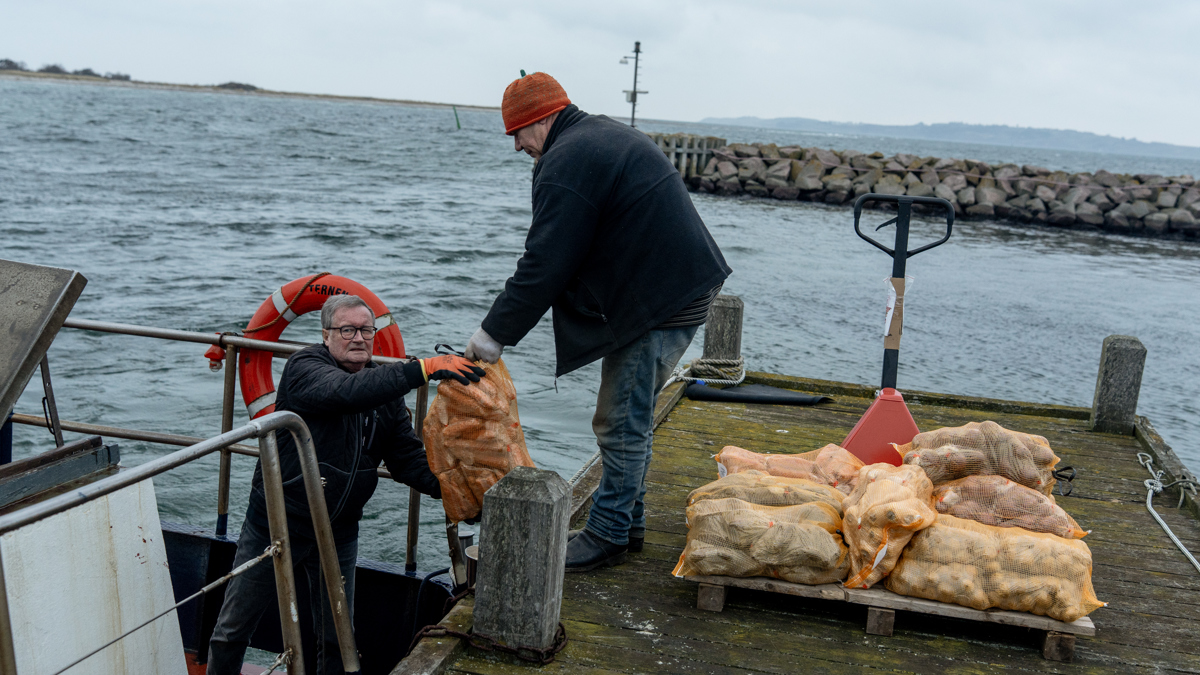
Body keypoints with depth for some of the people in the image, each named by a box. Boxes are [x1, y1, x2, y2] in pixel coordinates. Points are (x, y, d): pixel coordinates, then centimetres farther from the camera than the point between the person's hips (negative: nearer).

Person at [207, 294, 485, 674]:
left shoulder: (386, 389, 1)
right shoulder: (304, 368, -17)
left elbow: (408, 461, -2)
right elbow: (347, 391, -38)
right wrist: (425, 369, -47)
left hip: (339, 533, 5)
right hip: (276, 523, -4)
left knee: (337, 638, 14)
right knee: (235, 626, 9)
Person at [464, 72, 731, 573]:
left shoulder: (566, 164, -15)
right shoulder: (607, 134, 19)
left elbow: (544, 266, -17)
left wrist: (495, 333, -9)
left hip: (658, 303, -11)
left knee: (622, 424, -2)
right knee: (631, 417, 18)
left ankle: (608, 535, 8)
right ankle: (628, 523, 28)